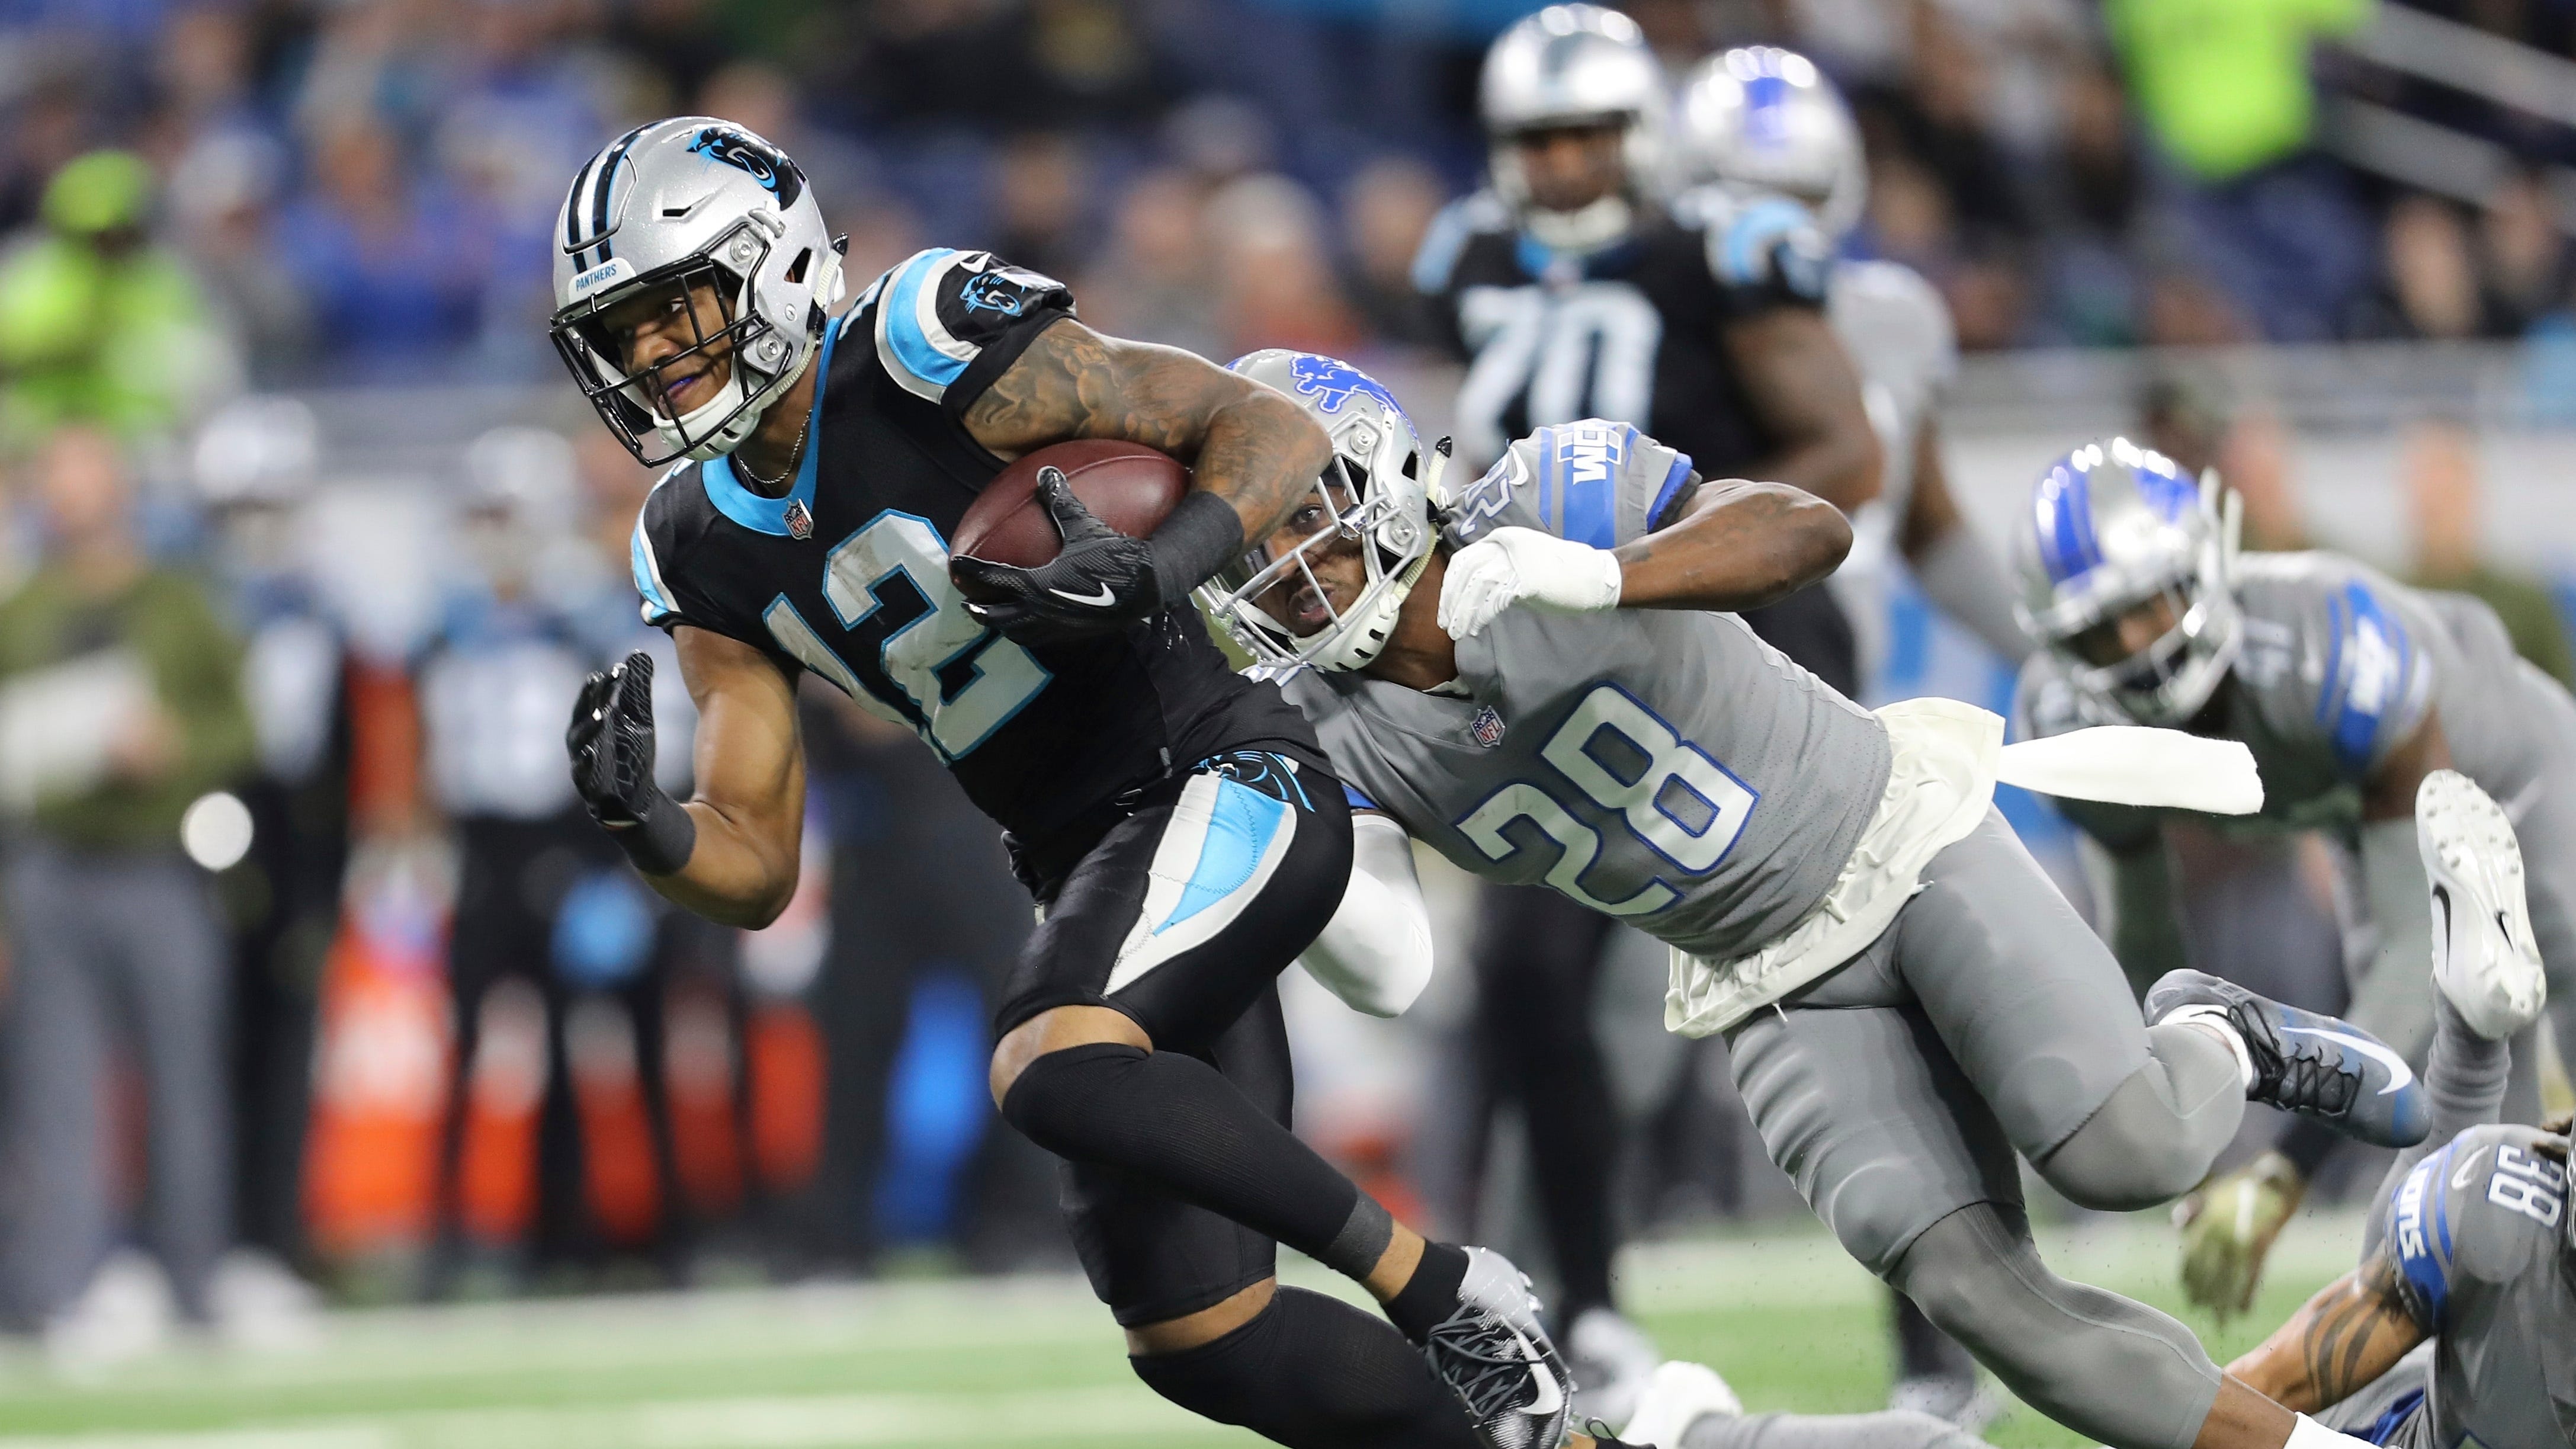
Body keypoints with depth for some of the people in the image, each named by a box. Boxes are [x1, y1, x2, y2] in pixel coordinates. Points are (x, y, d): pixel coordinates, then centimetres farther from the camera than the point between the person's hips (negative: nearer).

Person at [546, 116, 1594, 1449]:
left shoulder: (926, 353, -12)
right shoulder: (707, 552, 9)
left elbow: (1273, 431, -11)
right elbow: (753, 873, 9)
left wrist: (1156, 571, -30)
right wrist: (637, 826, -13)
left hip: (1225, 785, -8)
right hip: (1090, 870, 8)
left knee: (1055, 1072, -33)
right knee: (1195, 1337, 4)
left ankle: (1440, 1286, -18)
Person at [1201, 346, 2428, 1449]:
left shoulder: (1540, 503, -21)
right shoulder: (1335, 735, -7)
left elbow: (1810, 528, -33)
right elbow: (1392, 968, -18)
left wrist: (1596, 576, -48)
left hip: (1898, 845, -4)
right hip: (1774, 987, 4)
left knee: (2122, 1154, -22)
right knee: (1972, 1287, -14)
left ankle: (2216, 1047, 13)